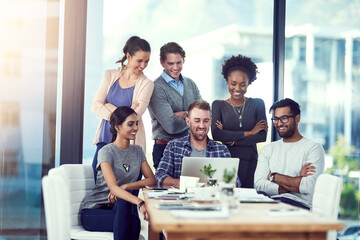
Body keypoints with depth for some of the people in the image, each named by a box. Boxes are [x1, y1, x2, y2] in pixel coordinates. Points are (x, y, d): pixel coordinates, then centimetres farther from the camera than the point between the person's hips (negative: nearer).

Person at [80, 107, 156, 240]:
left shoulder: (138, 151, 10)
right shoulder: (106, 152, -13)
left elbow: (152, 180, 0)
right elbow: (113, 187, -28)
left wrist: (125, 186, -18)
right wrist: (139, 202, -45)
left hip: (120, 207, 5)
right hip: (93, 210, -5)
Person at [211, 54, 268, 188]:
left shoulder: (257, 104, 8)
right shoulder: (218, 105, 7)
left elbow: (262, 136, -3)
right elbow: (216, 134, -9)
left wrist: (231, 140, -8)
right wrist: (249, 133, -8)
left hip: (250, 163, 1)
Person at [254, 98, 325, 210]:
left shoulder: (314, 148, 6)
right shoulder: (268, 149, 21)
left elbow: (309, 187, -10)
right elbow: (259, 184, 4)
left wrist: (274, 177, -1)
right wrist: (296, 183, -7)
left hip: (300, 205, -3)